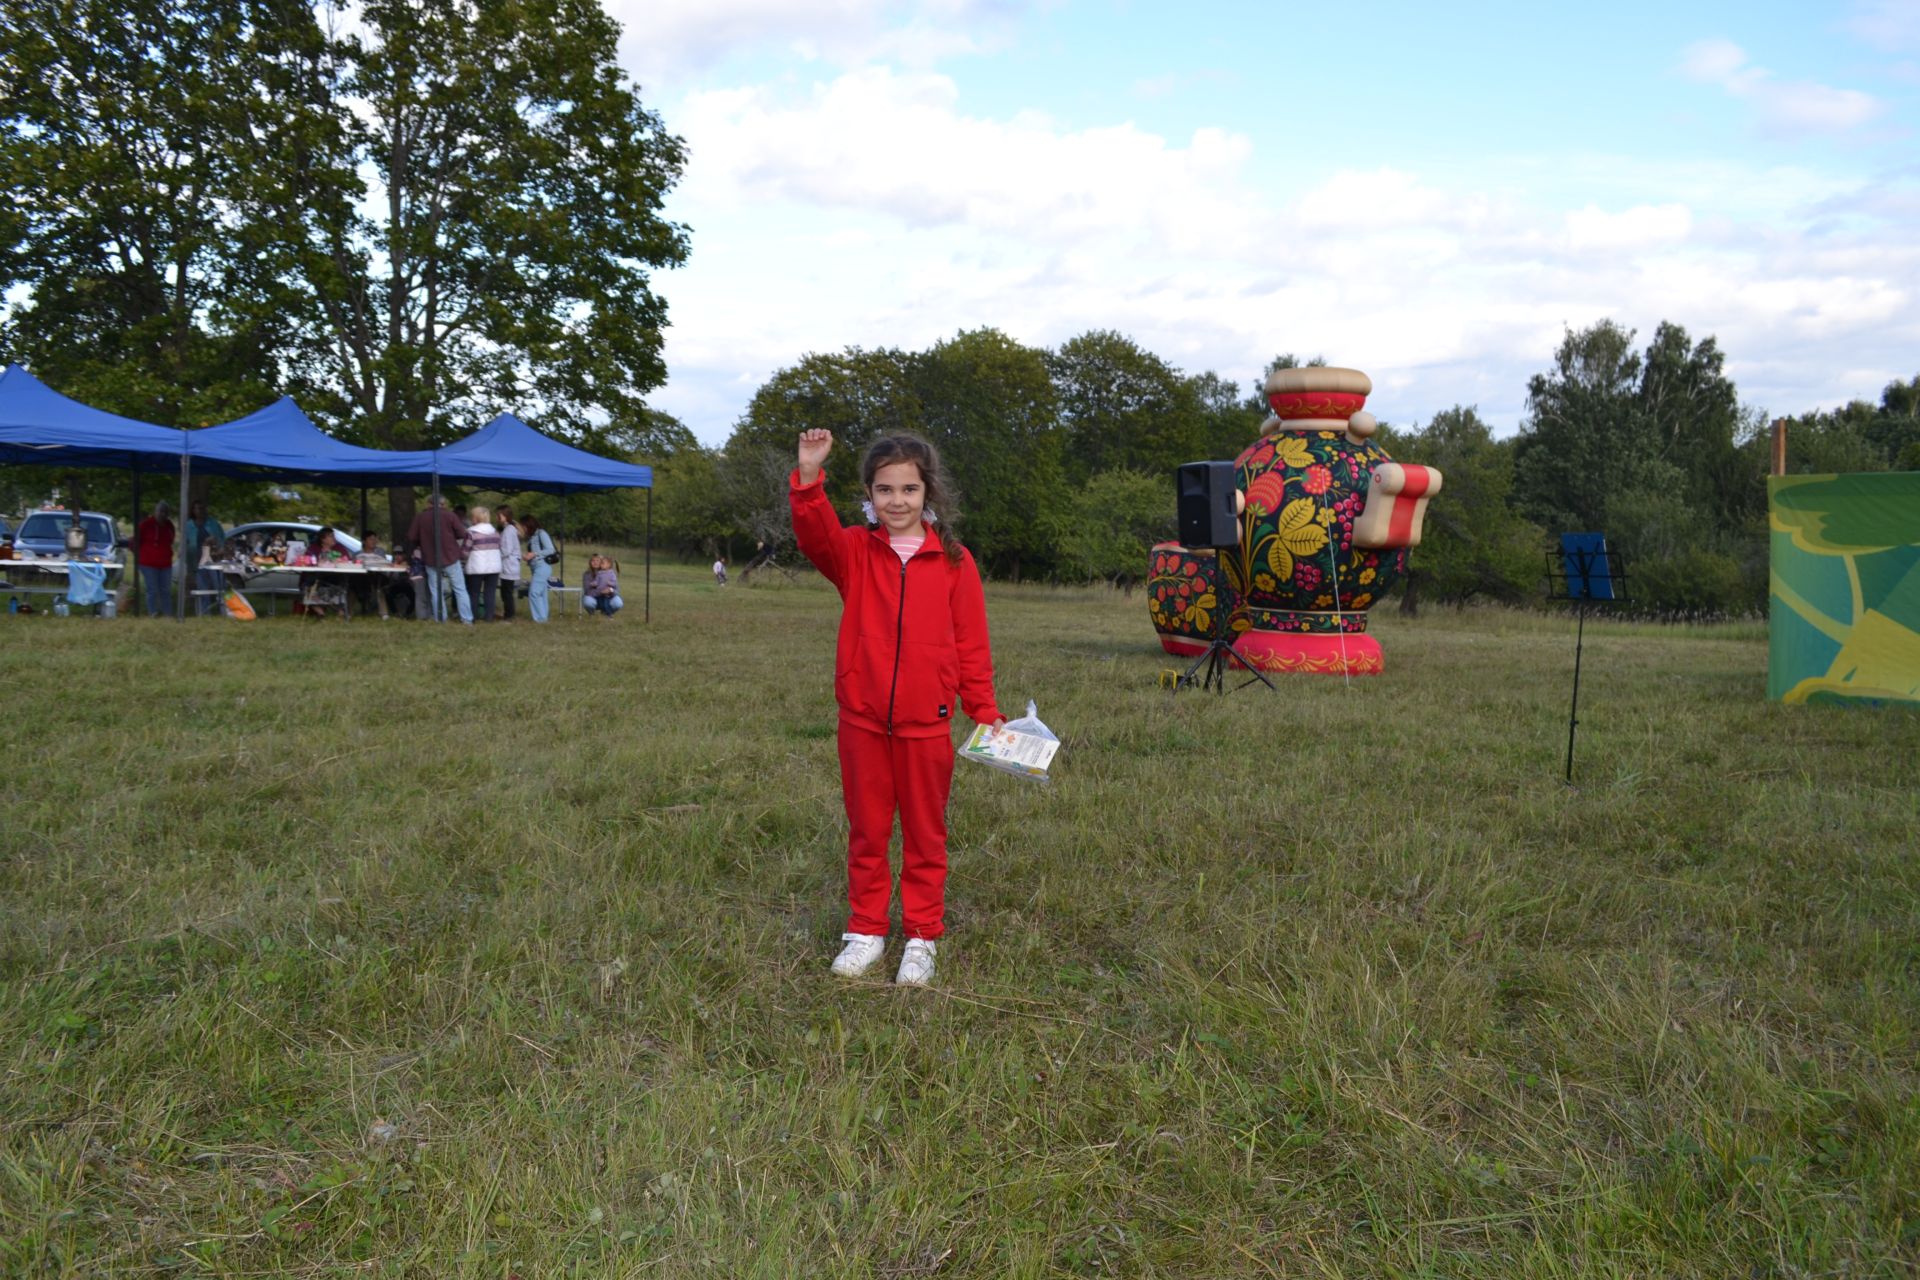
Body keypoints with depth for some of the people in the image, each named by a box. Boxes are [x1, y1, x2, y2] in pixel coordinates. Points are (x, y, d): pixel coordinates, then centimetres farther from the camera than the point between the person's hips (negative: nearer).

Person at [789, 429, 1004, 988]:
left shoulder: (953, 561, -1)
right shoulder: (855, 552, 2)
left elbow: (971, 645, 1)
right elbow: (815, 534, -21)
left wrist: (984, 711, -1)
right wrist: (809, 477, -37)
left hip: (926, 721, -1)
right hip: (861, 718, 1)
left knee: (925, 834, 11)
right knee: (867, 831, 13)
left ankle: (922, 936, 22)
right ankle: (866, 930, 26)